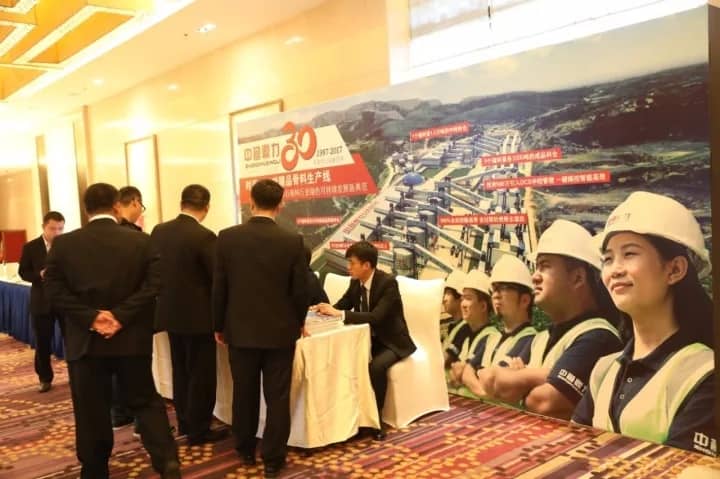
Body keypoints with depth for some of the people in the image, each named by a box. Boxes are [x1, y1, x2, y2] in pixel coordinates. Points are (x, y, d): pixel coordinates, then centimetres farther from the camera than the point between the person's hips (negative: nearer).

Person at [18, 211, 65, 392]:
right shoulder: (30, 247, -1)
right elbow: (23, 272, 1)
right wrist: (40, 275, -18)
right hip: (42, 301, 1)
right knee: (42, 342, 9)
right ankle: (45, 379, 24)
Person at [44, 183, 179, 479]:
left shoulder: (63, 244, -1)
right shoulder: (141, 241, -3)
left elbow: (54, 289, -7)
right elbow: (153, 285, -11)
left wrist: (90, 318, -11)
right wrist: (121, 316, -12)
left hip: (85, 341, 0)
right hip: (131, 339, 0)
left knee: (91, 411, 11)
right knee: (145, 402, 11)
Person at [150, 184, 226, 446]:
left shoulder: (158, 231, 1)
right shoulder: (204, 237, -20)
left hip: (170, 312, 7)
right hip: (198, 316, -7)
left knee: (181, 372, 19)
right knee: (201, 375, 6)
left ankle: (184, 423, 31)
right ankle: (199, 430, 15)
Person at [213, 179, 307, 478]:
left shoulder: (227, 237, -7)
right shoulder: (293, 242, -11)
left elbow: (219, 287, -2)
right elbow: (300, 290, -5)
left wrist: (219, 325, 11)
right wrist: (299, 321, 14)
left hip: (240, 330, 2)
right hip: (280, 331, -2)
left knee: (244, 394, 17)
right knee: (277, 397, 8)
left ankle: (245, 450, 32)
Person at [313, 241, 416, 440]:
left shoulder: (388, 282, -23)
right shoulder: (355, 282, 0)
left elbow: (376, 317, -34)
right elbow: (341, 305, 9)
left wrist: (339, 314, -37)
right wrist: (326, 309, -15)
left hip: (391, 341, -6)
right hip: (367, 338, 7)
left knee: (376, 366, -34)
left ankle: (376, 416, -16)